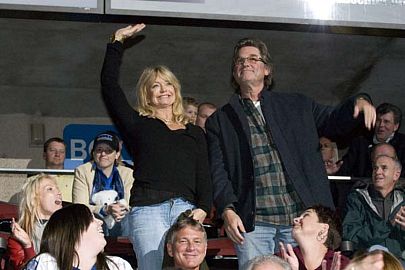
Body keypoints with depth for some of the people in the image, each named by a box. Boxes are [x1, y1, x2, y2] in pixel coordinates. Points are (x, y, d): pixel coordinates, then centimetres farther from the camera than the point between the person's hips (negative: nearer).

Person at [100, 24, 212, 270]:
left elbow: (204, 176, 15)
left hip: (186, 209, 2)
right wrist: (118, 42, 13)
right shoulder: (137, 124, 17)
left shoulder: (194, 133, 23)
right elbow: (109, 84, 10)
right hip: (147, 208, -2)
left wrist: (203, 208, -2)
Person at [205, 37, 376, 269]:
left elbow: (334, 122, 20)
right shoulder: (220, 121, 11)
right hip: (252, 223, -1)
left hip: (301, 217, 1)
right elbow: (218, 173, 3)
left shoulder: (297, 105, 16)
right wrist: (228, 211, -13)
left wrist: (359, 102, 0)